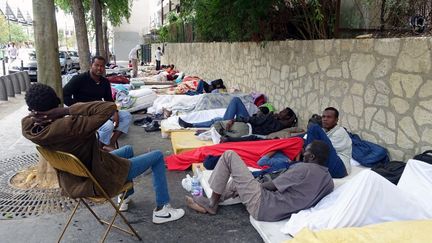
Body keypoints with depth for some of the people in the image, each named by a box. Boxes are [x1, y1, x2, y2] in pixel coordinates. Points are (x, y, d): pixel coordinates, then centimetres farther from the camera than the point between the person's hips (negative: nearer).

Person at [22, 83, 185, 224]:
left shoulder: (30, 129, -15)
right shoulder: (70, 126, -37)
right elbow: (109, 107, -35)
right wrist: (67, 110, -32)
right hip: (100, 180, -8)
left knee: (128, 150, 30)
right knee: (157, 156, 6)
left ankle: (125, 197, 43)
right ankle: (161, 210, 15)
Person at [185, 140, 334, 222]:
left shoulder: (304, 168, -17)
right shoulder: (329, 182, 4)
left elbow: (271, 186, -10)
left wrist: (258, 184, 10)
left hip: (261, 206, -9)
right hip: (276, 214, 9)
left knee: (229, 155, -3)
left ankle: (212, 203, 8)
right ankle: (211, 202, 27)